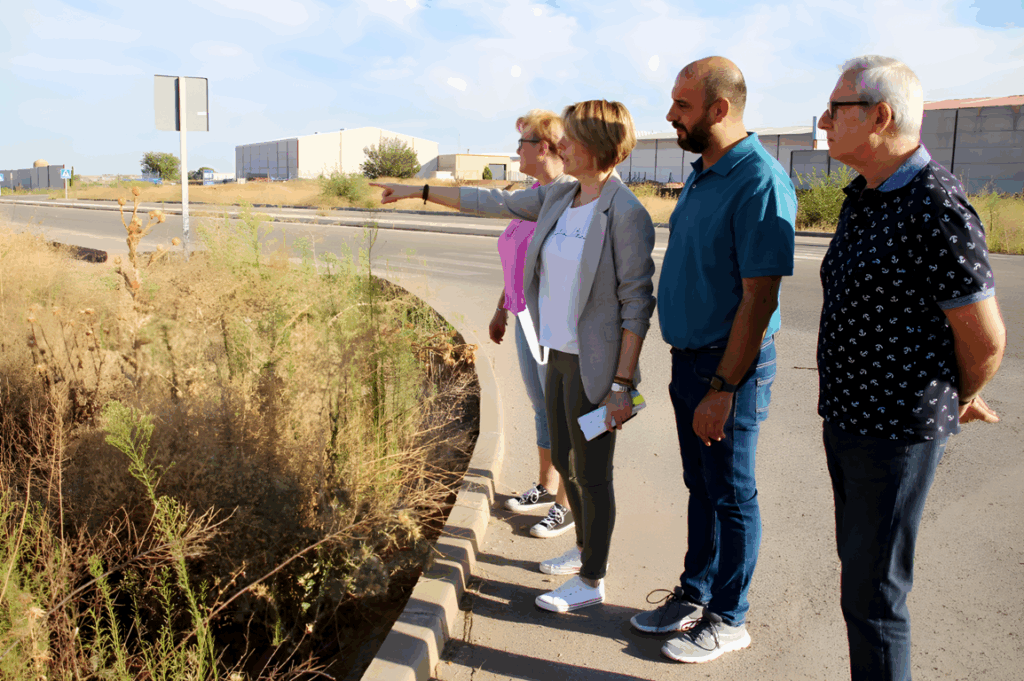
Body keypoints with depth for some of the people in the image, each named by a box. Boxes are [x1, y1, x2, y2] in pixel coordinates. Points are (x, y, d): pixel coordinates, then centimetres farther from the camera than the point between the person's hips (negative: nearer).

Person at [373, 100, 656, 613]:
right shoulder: (558, 199, 6)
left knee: (591, 473, 5)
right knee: (564, 461, 20)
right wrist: (417, 191, 21)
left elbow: (637, 303, -17)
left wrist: (622, 384, -19)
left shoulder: (626, 214, -17)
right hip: (559, 357, 8)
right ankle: (586, 549, 42)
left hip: (594, 366, -8)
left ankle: (592, 580, 23)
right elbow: (492, 203, 16)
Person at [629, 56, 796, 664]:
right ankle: (694, 595, 34)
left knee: (732, 495, 6)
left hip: (731, 365, -8)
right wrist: (689, 365, 16)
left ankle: (728, 619, 23)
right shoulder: (703, 174, 10)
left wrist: (723, 386, -22)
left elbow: (759, 299, -22)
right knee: (701, 487, 18)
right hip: (689, 357, 9)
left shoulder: (760, 183, -19)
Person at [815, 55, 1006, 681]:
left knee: (872, 592, 1)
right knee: (859, 564, 21)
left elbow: (986, 341, -16)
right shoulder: (863, 196, 8)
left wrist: (960, 402, 3)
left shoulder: (937, 211, -22)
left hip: (898, 429, -9)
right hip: (847, 416, 9)